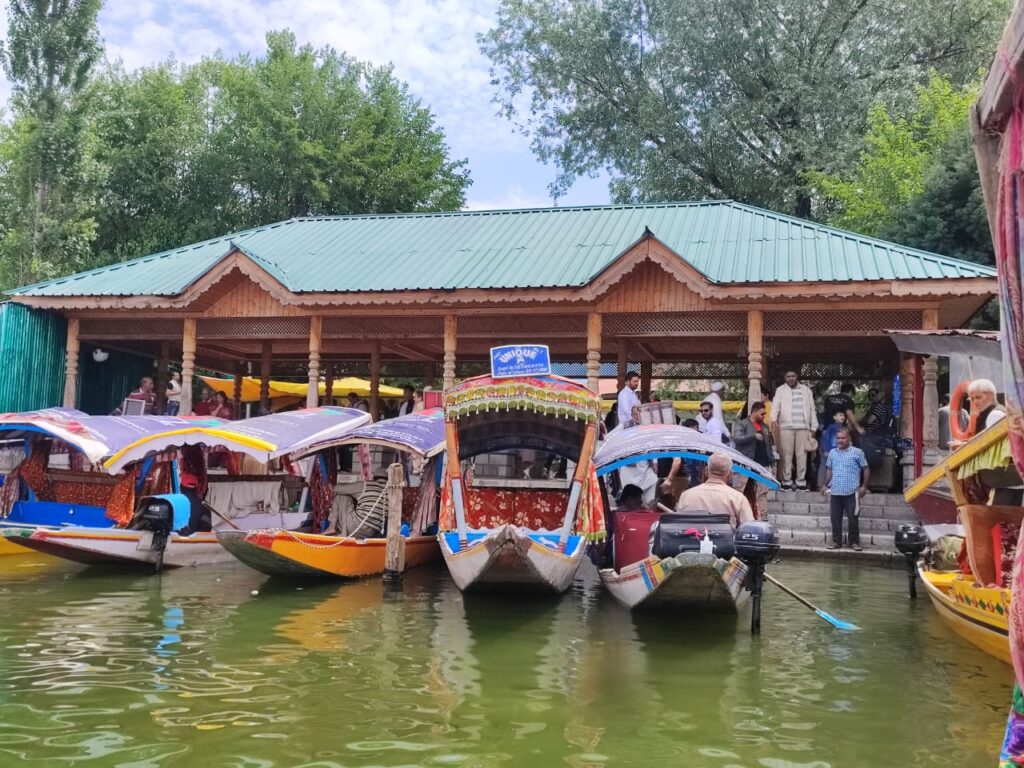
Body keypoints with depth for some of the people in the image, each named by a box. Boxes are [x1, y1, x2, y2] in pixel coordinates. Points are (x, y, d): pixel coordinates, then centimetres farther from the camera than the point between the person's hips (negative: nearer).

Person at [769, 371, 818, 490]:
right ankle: (786, 481, 1)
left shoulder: (806, 390, 16)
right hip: (786, 427, -2)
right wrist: (773, 418, -25)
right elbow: (775, 405, -6)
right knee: (786, 454, -3)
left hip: (803, 427, 2)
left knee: (802, 454, 1)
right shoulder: (781, 390, 8)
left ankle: (801, 481, 6)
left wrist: (814, 426, 7)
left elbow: (812, 408, 15)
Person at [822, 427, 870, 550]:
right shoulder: (832, 453, 10)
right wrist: (825, 485, 13)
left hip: (851, 492, -4)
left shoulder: (857, 452, -3)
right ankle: (836, 541, 16)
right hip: (835, 492, 4)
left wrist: (864, 486, -6)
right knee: (835, 519, 7)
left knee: (853, 519, 1)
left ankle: (854, 542, 11)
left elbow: (866, 469, 0)